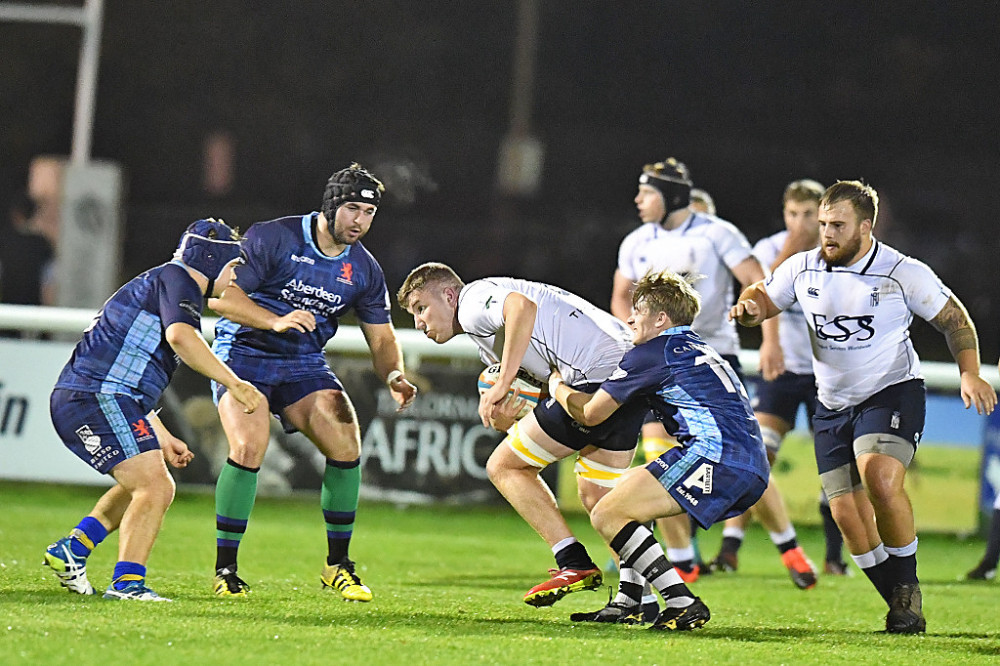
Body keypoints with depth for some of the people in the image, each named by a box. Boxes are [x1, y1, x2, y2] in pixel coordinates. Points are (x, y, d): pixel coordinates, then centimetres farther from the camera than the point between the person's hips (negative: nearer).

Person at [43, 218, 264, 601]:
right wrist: (232, 383, -25)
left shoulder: (155, 283, 28)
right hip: (98, 399, -11)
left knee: (145, 486, 23)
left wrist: (162, 438, 31)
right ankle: (126, 583, -20)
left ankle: (72, 551, 21)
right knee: (155, 487, -16)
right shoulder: (177, 279, -4)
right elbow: (180, 336, -26)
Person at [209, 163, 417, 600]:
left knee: (346, 446, -13)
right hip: (243, 353, -5)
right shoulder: (271, 238, -13)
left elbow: (382, 339, 9)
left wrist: (393, 376, -13)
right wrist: (276, 321, -31)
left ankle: (337, 565, 3)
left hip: (304, 366, 5)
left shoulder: (364, 270, 2)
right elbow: (221, 297, -17)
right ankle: (225, 569, -12)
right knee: (249, 448, -25)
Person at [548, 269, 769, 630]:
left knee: (606, 515, -8)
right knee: (631, 485, 29)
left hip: (714, 456, -10)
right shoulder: (700, 350, 29)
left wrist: (557, 385, 26)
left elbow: (591, 413, 6)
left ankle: (683, 603, -19)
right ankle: (628, 601, 22)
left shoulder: (651, 353, 2)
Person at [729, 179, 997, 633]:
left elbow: (955, 319, -1)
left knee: (881, 480, -30)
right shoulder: (802, 269, -1)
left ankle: (907, 585, -11)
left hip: (893, 392, -5)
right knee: (847, 514, 0)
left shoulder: (904, 273, -11)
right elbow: (763, 297, 15)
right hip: (833, 405, 5)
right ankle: (903, 610, 13)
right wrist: (748, 307, -10)